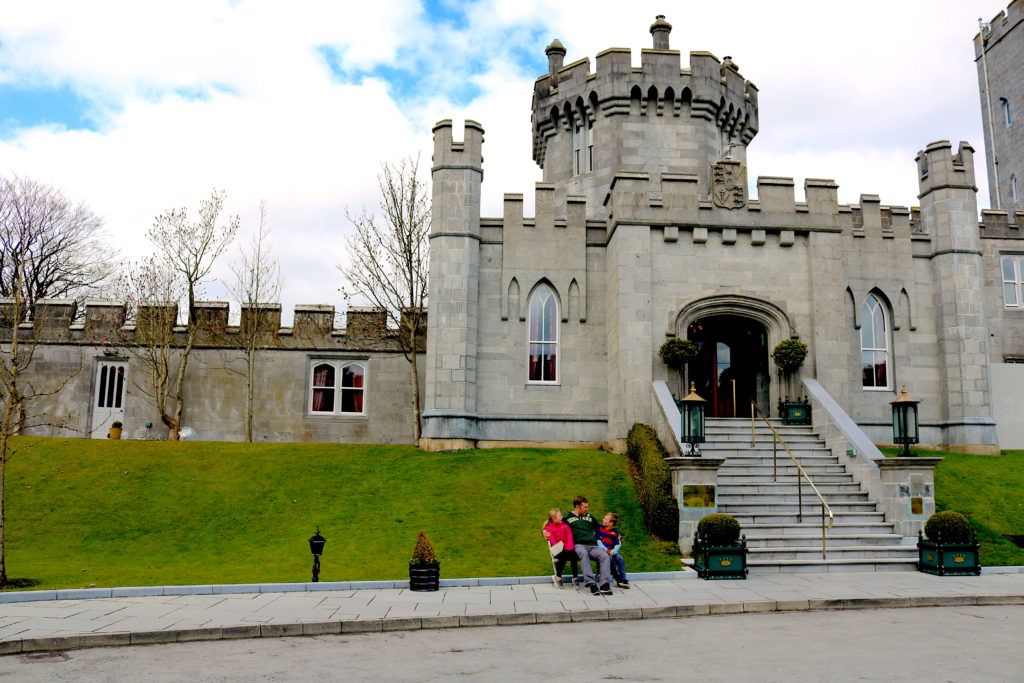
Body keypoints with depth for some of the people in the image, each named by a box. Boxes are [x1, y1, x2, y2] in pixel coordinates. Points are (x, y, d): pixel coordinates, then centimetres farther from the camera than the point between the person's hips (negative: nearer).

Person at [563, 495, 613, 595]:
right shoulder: (567, 518, 19)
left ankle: (605, 584, -37)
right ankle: (590, 583, -48)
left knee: (605, 556, -28)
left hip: (593, 546, 4)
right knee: (584, 554, -40)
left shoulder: (590, 517, 32)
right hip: (579, 545, -4)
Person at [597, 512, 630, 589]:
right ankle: (618, 579, -18)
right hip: (603, 550, -1)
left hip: (611, 551, 1)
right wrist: (604, 549, -15)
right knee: (610, 559, -30)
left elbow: (617, 544, -1)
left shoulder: (614, 532, 3)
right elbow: (598, 540, 0)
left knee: (619, 558, -26)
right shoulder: (600, 528, 5)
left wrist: (613, 551, -21)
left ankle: (623, 579, -20)